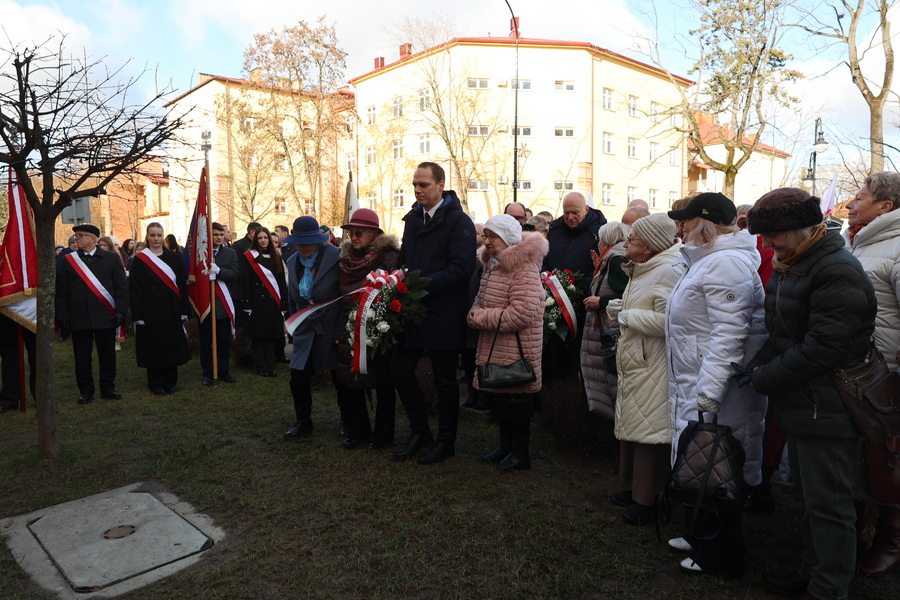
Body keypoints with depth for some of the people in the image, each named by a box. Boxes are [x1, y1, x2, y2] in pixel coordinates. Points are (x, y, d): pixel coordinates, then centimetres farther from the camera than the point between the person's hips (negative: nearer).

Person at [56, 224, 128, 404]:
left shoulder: (111, 258, 3)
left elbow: (122, 287, 2)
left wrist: (121, 311, -7)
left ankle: (108, 388, 19)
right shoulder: (68, 260, 7)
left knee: (107, 355, 6)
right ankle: (86, 391, 17)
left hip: (105, 317, -1)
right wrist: (63, 316, -1)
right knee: (82, 357, 6)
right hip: (78, 318, 1)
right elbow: (62, 292, 6)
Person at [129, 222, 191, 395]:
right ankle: (156, 383, 14)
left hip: (171, 309, 3)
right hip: (150, 309, -2)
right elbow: (134, 289, -3)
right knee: (153, 345, 3)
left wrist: (183, 310, 1)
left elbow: (181, 284, 6)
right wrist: (138, 315, -10)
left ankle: (170, 381, 19)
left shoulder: (173, 257, 6)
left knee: (172, 345, 7)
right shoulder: (140, 259, -1)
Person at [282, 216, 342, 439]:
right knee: (298, 378, 3)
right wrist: (295, 324, 17)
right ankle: (303, 421, 23)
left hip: (333, 328, -5)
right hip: (305, 329, 5)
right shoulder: (293, 263, 6)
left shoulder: (336, 257, -13)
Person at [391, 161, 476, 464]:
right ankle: (419, 431, 26)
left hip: (443, 313, -7)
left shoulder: (458, 221, -10)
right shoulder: (413, 218, 13)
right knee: (400, 369, 8)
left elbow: (462, 268, -19)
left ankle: (446, 441, 22)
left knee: (445, 380, 5)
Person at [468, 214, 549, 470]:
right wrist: (475, 311, -3)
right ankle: (505, 446, 34)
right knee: (499, 397, 17)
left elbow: (522, 313, -26)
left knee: (516, 398, 3)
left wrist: (481, 318, -19)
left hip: (517, 347, -9)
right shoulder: (492, 262, 11)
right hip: (494, 346, 9)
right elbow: (482, 298, 21)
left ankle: (520, 452, 20)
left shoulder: (524, 267, -19)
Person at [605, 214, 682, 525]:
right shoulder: (640, 271, 15)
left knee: (648, 430, -2)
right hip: (632, 362, 10)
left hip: (652, 368, -10)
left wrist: (628, 317, -17)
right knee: (630, 426, 17)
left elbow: (666, 321, -27)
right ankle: (632, 487, 32)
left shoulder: (668, 272, -17)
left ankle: (649, 501, 12)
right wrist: (618, 308, 5)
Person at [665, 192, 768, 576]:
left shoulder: (726, 264, -19)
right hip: (695, 385, 11)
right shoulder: (708, 260, 15)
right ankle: (700, 537, 36)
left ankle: (721, 557, 20)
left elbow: (729, 335, -26)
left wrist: (708, 394, -27)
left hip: (717, 389, -10)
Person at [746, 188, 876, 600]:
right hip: (801, 406, 10)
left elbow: (823, 348, -24)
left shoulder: (837, 271, -19)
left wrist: (765, 379, -15)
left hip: (828, 410, -10)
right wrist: (759, 365, 1)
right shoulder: (790, 266, 12)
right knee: (810, 495, 20)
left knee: (828, 504, 2)